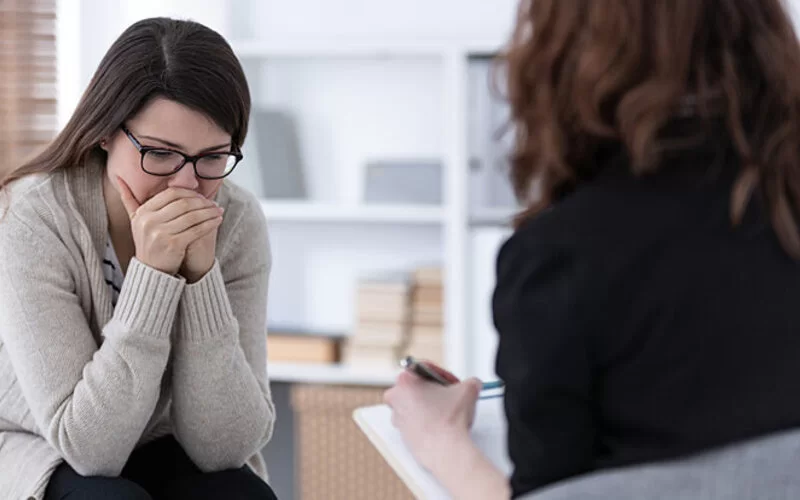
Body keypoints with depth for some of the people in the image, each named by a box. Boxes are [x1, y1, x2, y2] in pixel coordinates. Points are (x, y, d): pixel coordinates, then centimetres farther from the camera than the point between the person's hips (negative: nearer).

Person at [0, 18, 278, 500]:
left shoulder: (238, 224, -14)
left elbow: (225, 446, -19)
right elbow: (88, 445, -26)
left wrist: (202, 274, -29)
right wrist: (151, 274, -33)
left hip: (162, 456, 3)